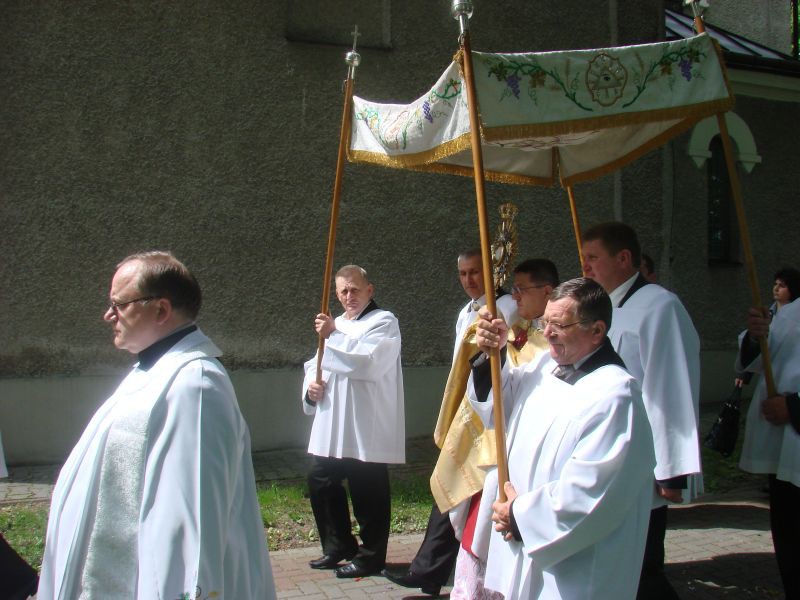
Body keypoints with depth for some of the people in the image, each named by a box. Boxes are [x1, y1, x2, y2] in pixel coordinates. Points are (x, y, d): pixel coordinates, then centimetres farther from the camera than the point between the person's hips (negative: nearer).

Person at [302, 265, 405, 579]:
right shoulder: (336, 324, 21)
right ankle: (338, 546, 30)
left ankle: (370, 556, 14)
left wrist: (333, 336, -15)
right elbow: (316, 363, 24)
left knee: (367, 493, -1)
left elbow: (369, 361, -21)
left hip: (367, 429, -8)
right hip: (331, 426, 8)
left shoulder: (384, 322, -5)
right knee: (321, 482, 14)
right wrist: (311, 384, 2)